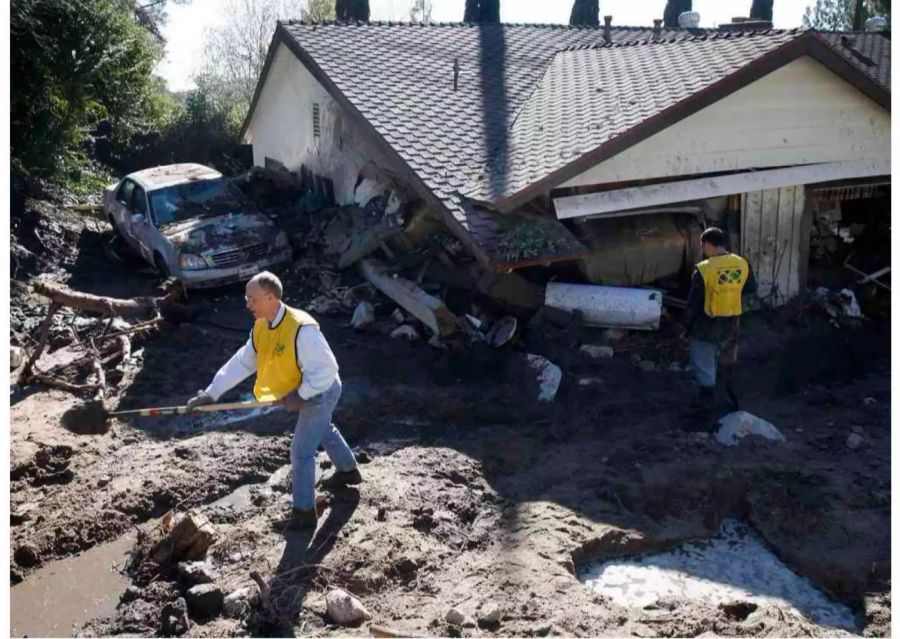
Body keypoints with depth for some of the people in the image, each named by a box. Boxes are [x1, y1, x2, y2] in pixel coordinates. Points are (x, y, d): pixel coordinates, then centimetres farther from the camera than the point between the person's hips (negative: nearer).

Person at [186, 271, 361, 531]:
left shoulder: (301, 329, -36)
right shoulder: (261, 327, -7)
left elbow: (326, 368, -32)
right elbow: (241, 362, -2)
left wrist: (300, 395, -30)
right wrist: (211, 393, -6)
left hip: (321, 392, -9)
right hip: (305, 392, 9)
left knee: (301, 452, -3)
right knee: (324, 430, 30)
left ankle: (304, 512, 11)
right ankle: (349, 470, 55)